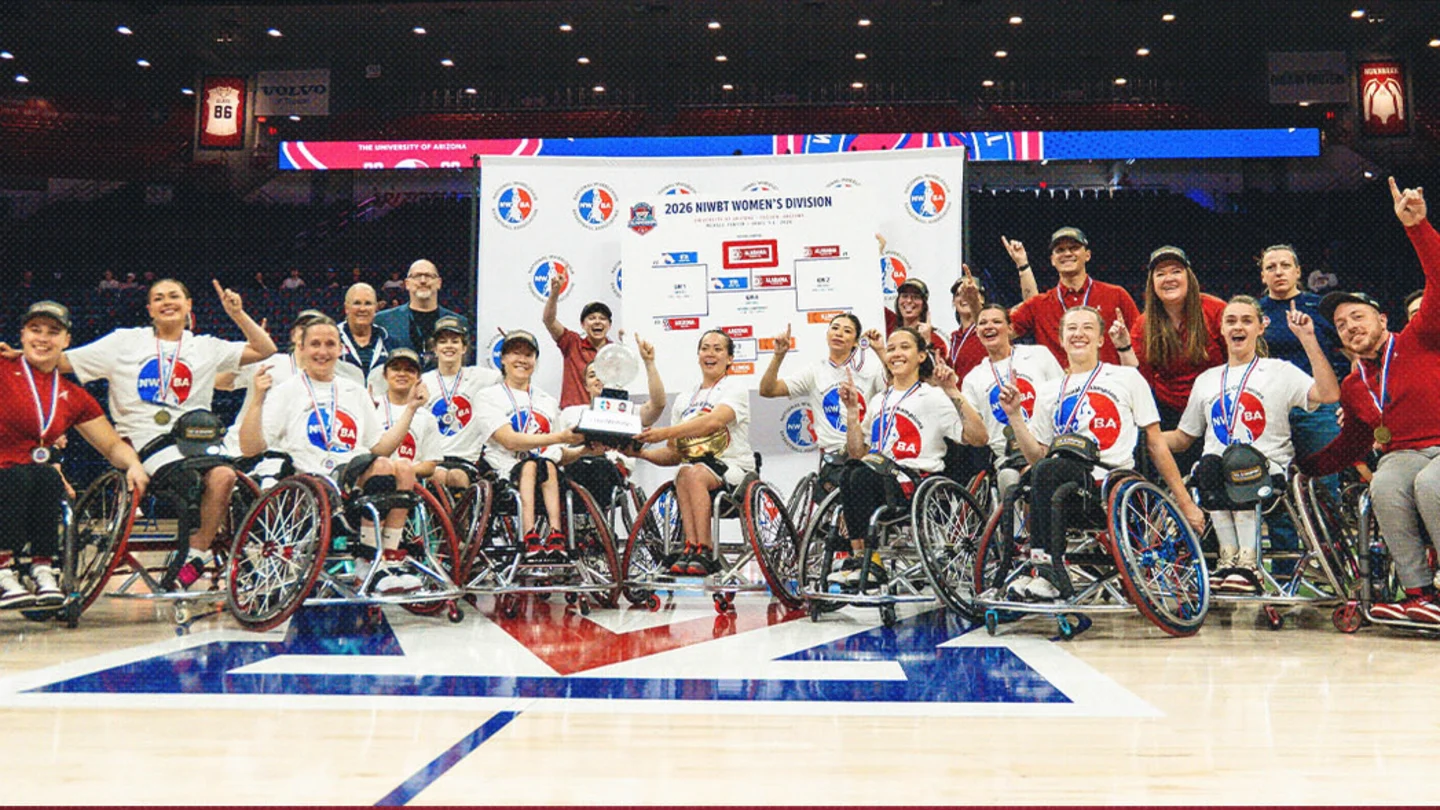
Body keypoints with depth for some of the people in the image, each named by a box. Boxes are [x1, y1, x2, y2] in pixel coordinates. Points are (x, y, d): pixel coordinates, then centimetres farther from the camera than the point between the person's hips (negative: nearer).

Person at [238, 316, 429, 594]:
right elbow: (250, 448, -1)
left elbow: (380, 447, 19)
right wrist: (258, 399, -11)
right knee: (382, 467, -31)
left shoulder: (355, 392, 23)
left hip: (359, 481, 5)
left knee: (404, 469, -28)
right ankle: (370, 563, -21)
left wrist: (410, 408, 15)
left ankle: (390, 560, -22)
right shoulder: (286, 392, 9)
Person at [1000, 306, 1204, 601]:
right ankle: (1052, 576, -31)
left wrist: (1185, 503, 11)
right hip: (1063, 485, 3)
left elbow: (1156, 443, 13)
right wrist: (1014, 416, 3)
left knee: (1049, 470, -33)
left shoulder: (1127, 378, 15)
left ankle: (1045, 570, -26)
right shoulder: (1049, 392, 21)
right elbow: (1037, 457, 14)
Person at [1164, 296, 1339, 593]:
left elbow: (1329, 394, -9)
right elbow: (1182, 439, 22)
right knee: (1210, 464, -32)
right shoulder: (1206, 381, 23)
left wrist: (1308, 339, -9)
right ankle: (1228, 557, -26)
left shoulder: (1280, 372, 12)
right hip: (1214, 477, 3)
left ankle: (1248, 562, -30)